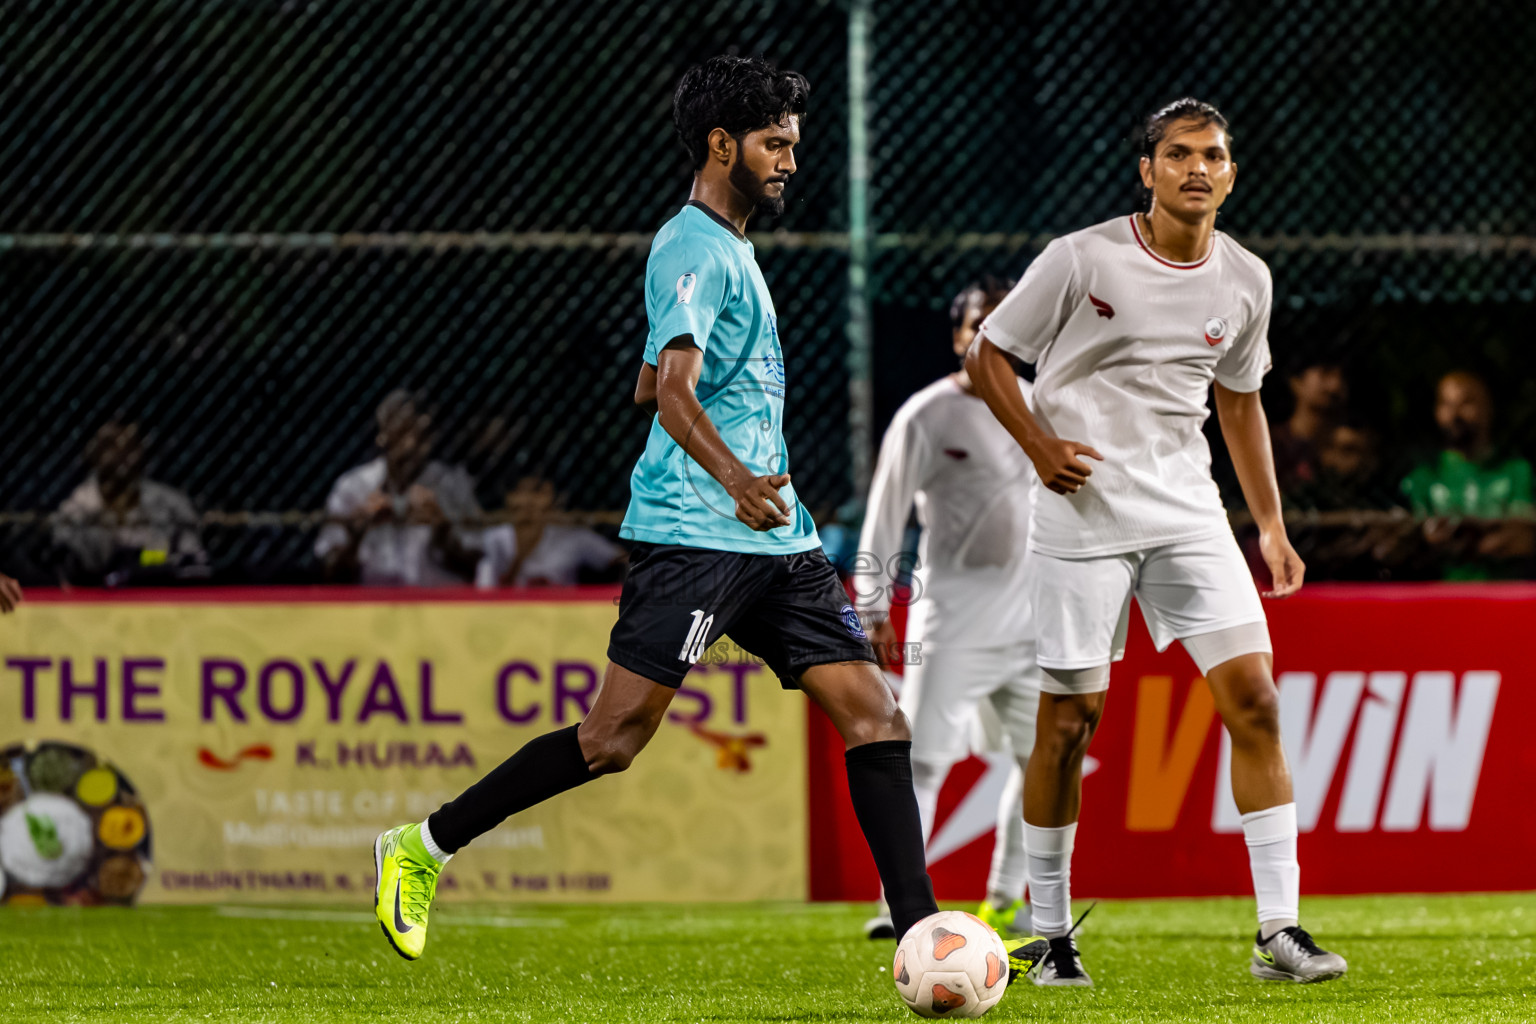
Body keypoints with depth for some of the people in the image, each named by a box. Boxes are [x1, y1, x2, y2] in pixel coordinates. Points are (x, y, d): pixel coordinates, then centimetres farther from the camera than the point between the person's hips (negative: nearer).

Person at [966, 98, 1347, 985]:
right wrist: (1041, 445, -14)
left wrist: (1271, 526, 15)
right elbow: (988, 356, 1)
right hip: (1083, 513, -4)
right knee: (1071, 720, -1)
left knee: (1254, 699, -9)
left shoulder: (1245, 280, 6)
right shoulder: (1083, 259, -7)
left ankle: (1280, 930, -7)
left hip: (1188, 512, 4)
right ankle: (1051, 935, 14)